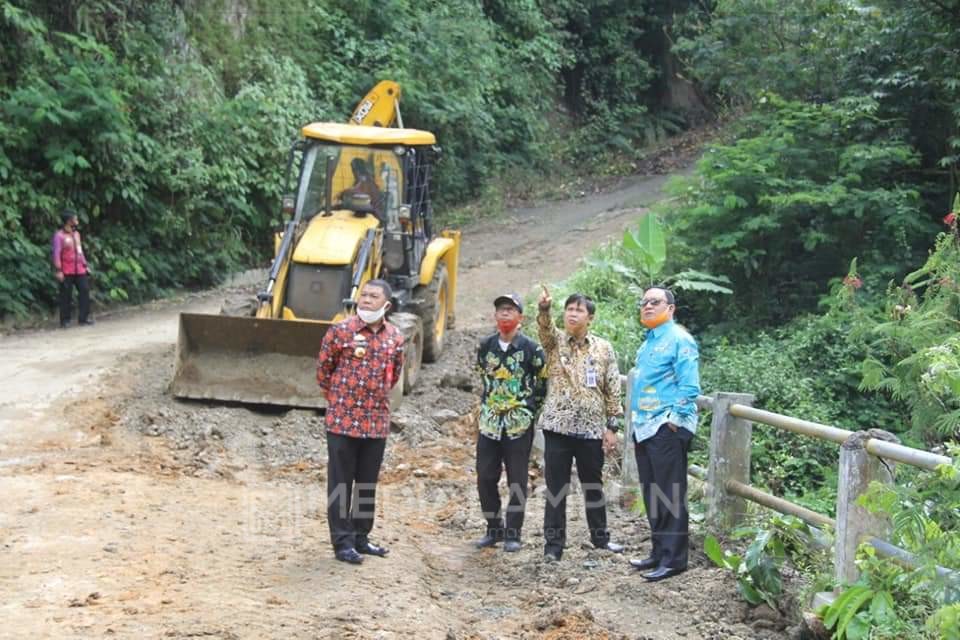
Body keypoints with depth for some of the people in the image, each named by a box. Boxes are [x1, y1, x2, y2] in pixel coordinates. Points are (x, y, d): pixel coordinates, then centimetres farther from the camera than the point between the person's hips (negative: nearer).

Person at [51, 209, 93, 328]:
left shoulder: (76, 234, 14)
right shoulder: (59, 235, -9)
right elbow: (56, 253, -13)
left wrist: (85, 265, 18)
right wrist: (58, 270, -18)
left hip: (79, 270, 7)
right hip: (66, 272, -7)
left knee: (85, 291, 1)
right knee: (66, 296, -1)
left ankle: (83, 318, 9)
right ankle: (65, 321, 7)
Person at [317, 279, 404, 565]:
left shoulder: (395, 337, 3)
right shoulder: (341, 331, -9)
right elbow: (323, 367, 3)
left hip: (377, 421, 4)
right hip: (342, 419, -4)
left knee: (368, 484, 13)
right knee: (341, 483, 2)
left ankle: (361, 537, 25)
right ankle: (342, 542, 9)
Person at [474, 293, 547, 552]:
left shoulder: (531, 349, -6)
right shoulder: (485, 346, 5)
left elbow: (544, 382, 2)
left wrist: (530, 407, 1)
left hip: (520, 424, -4)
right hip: (489, 422, 4)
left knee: (517, 480, 2)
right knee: (485, 478, 6)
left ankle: (512, 534, 11)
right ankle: (494, 529, 20)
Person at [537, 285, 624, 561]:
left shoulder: (603, 348, 4)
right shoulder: (555, 341, 3)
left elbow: (613, 390, 4)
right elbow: (545, 328, -22)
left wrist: (612, 427, 0)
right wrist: (544, 308, -43)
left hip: (592, 429, 1)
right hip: (558, 427, -1)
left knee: (594, 486, 14)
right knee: (556, 488, 2)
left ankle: (600, 536, 31)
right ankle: (553, 544, 9)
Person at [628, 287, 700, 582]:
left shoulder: (679, 339, -9)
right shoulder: (648, 341, 18)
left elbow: (689, 386, -15)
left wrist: (674, 421, -17)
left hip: (666, 429, -9)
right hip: (645, 428, 9)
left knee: (670, 496, -5)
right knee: (652, 496, 13)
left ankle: (674, 558, 0)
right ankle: (659, 552, 22)